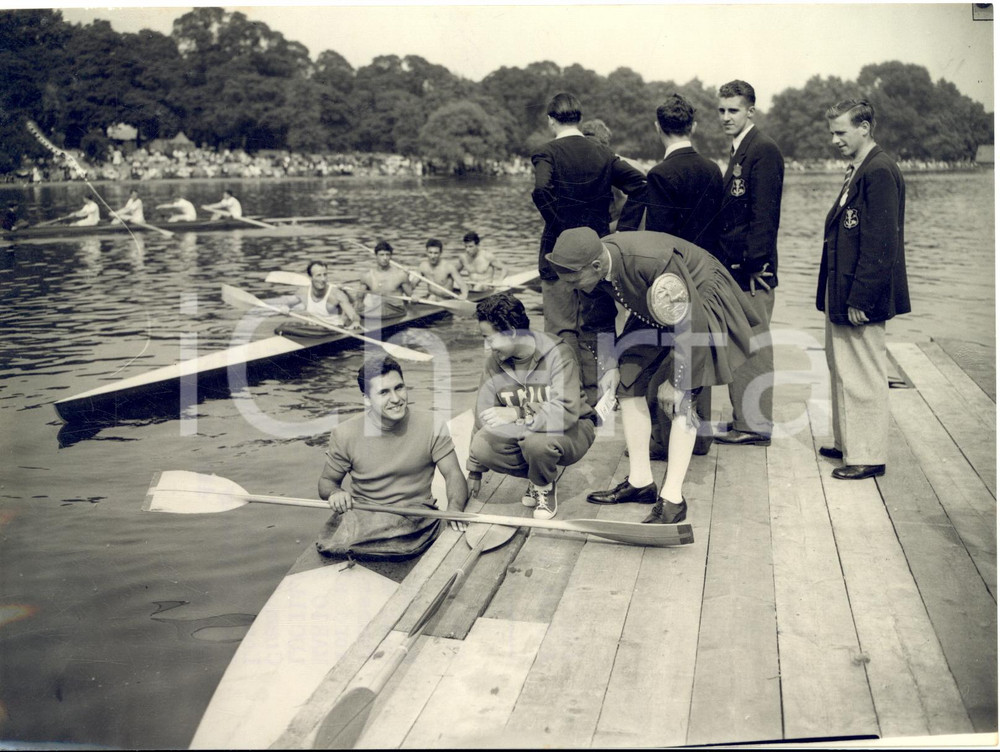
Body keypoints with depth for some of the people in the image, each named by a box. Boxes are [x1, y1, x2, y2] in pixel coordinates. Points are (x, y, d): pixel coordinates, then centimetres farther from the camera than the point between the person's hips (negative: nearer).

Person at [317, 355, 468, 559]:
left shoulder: (431, 427, -4)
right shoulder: (345, 434, -1)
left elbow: (454, 474, -5)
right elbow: (326, 481, 10)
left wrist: (455, 508, -27)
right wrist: (335, 493, -16)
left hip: (414, 513, -1)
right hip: (359, 513, 1)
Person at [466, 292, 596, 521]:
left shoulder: (557, 354, -21)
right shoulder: (495, 362, -5)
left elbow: (566, 412, -33)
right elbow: (483, 416, 2)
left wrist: (518, 413, -43)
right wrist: (474, 473, 6)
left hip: (571, 431, -5)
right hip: (522, 433, 5)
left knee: (536, 440, -38)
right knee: (481, 446, -23)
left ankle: (545, 490, -3)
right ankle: (537, 477, 5)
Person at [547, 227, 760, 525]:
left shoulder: (653, 263, -40)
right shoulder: (593, 264, -17)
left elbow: (690, 324, -29)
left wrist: (673, 380, -21)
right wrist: (609, 363, 0)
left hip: (700, 304, -7)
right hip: (654, 310, 8)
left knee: (681, 399, -15)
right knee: (629, 382, 0)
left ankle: (672, 498, -12)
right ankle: (640, 481, 9)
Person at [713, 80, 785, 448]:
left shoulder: (763, 150, -11)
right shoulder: (739, 150, 18)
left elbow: (764, 214, -18)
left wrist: (753, 265, -21)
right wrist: (727, 262, 15)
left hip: (752, 269, -10)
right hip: (734, 266, 10)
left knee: (754, 347, -4)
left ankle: (757, 426, 4)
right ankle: (743, 417, 22)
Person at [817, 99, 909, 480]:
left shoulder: (879, 171, -16)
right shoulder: (858, 170, 15)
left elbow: (879, 243, -20)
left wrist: (859, 298, -21)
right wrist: (838, 293, 16)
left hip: (863, 296, -10)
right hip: (842, 292, 10)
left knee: (863, 377, -1)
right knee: (842, 371, 17)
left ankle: (868, 456, 9)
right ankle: (848, 443, 29)